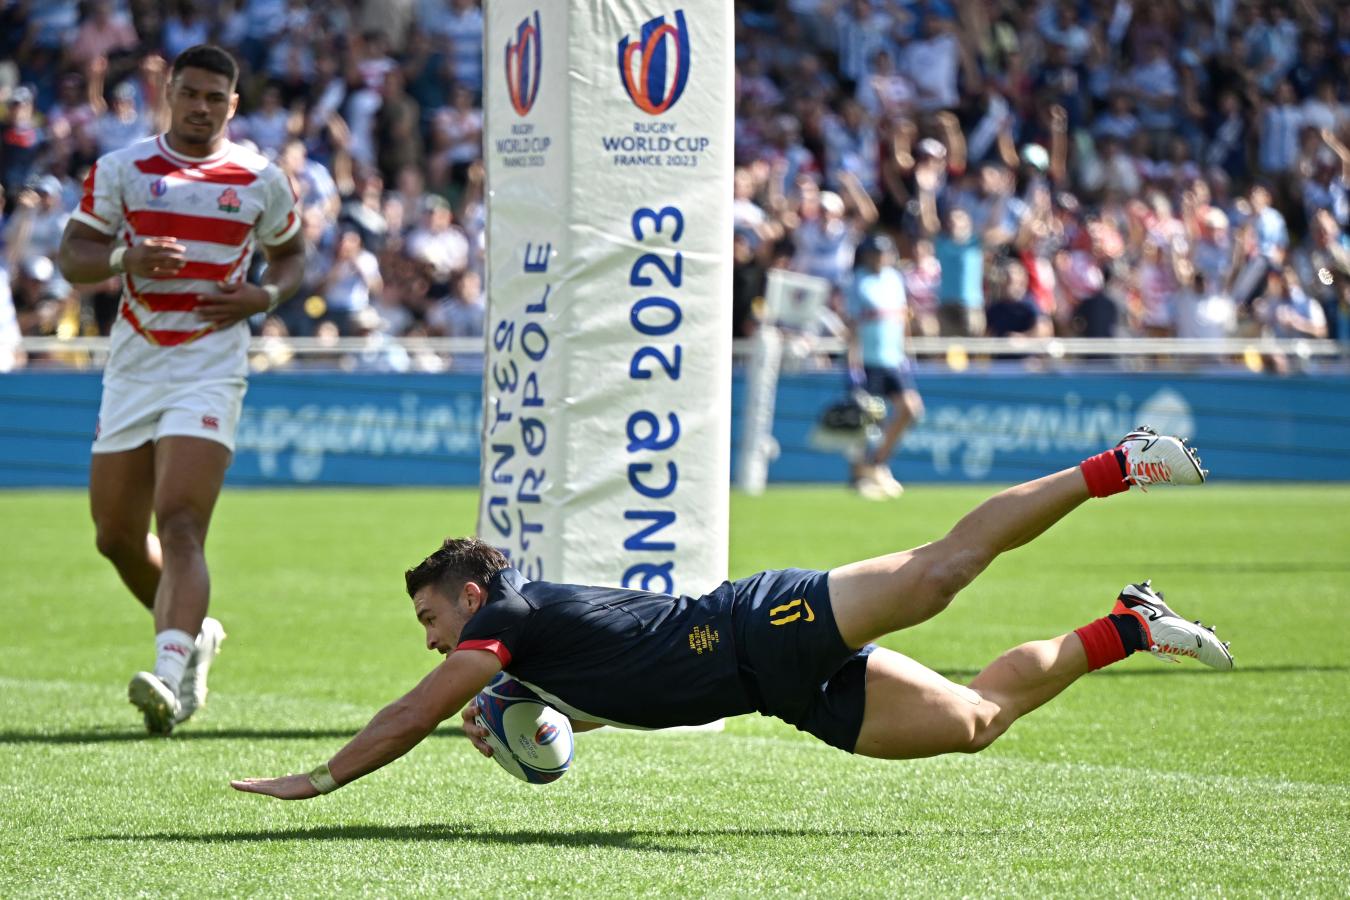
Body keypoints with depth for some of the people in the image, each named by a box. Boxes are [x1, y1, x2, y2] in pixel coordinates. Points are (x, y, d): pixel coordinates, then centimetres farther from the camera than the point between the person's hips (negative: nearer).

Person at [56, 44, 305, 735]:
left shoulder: (261, 180, 4)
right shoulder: (120, 170, 4)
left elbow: (291, 254, 18)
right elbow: (72, 256, 4)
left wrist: (266, 295, -4)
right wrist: (126, 257, -17)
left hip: (210, 368, -3)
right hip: (132, 365, 3)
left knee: (179, 527, -20)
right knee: (116, 536, 10)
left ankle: (170, 678, -31)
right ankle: (193, 633, 35)